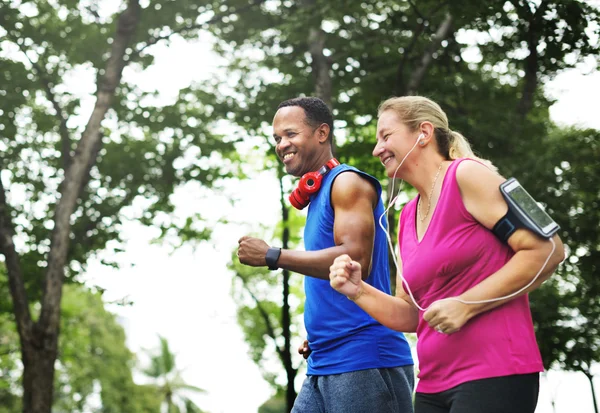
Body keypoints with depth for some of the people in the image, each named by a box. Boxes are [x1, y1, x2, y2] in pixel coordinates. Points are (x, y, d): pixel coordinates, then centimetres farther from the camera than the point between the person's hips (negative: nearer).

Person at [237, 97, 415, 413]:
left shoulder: (348, 183, -6)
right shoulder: (317, 196, 20)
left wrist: (271, 256, -16)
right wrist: (316, 335, 8)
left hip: (363, 361, -9)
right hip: (323, 364, 9)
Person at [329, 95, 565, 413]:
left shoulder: (466, 176, -5)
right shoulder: (407, 218, 15)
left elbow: (547, 250, -13)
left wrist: (465, 304, -15)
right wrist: (358, 291, 2)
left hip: (493, 377, -7)